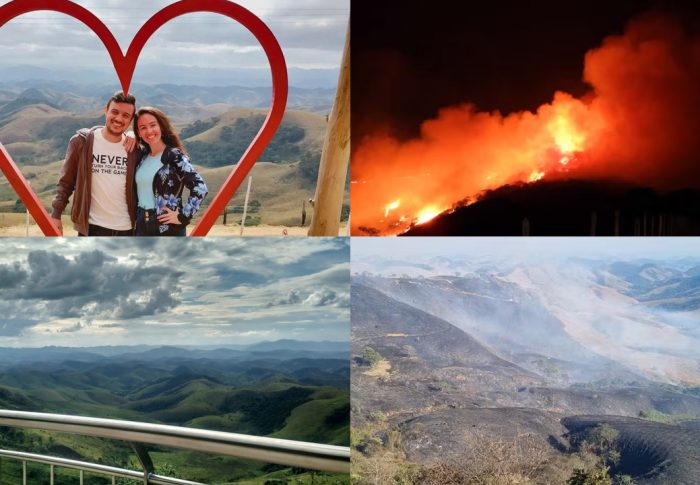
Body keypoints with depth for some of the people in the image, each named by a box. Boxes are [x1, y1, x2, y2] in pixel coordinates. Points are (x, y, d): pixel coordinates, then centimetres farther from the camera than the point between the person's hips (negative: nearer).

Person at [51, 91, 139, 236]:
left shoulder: (133, 147, 1)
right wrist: (56, 214, -3)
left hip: (127, 229, 3)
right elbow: (66, 181, 3)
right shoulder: (82, 141, -4)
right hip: (93, 228, -2)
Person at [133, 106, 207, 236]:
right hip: (142, 228, 7)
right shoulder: (142, 156, 9)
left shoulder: (174, 156, -9)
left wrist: (183, 216, -15)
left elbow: (200, 188, -16)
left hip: (169, 230, -7)